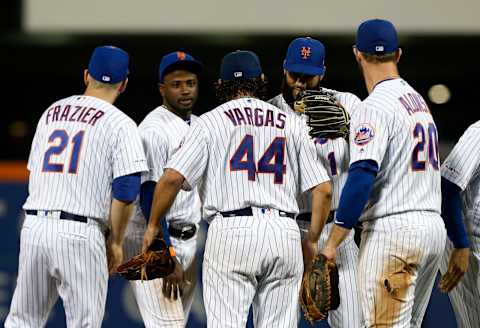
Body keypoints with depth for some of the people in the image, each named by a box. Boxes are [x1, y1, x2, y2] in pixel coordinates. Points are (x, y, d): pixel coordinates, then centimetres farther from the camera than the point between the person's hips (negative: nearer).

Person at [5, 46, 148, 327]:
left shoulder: (51, 112, 17)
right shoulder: (120, 124, -2)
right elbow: (126, 190, -11)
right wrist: (116, 241, 0)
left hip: (33, 227, 5)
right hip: (79, 235, -5)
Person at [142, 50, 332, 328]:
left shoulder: (210, 122, 6)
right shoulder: (291, 124, 14)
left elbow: (172, 178, -5)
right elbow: (323, 189, 8)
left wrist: (153, 225, 8)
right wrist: (312, 241, 16)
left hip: (232, 231, -3)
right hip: (284, 232, 3)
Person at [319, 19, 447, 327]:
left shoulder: (374, 107, -12)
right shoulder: (421, 101, 17)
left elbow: (362, 176, -20)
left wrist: (332, 244, -19)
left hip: (392, 231, -9)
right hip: (434, 226, 9)